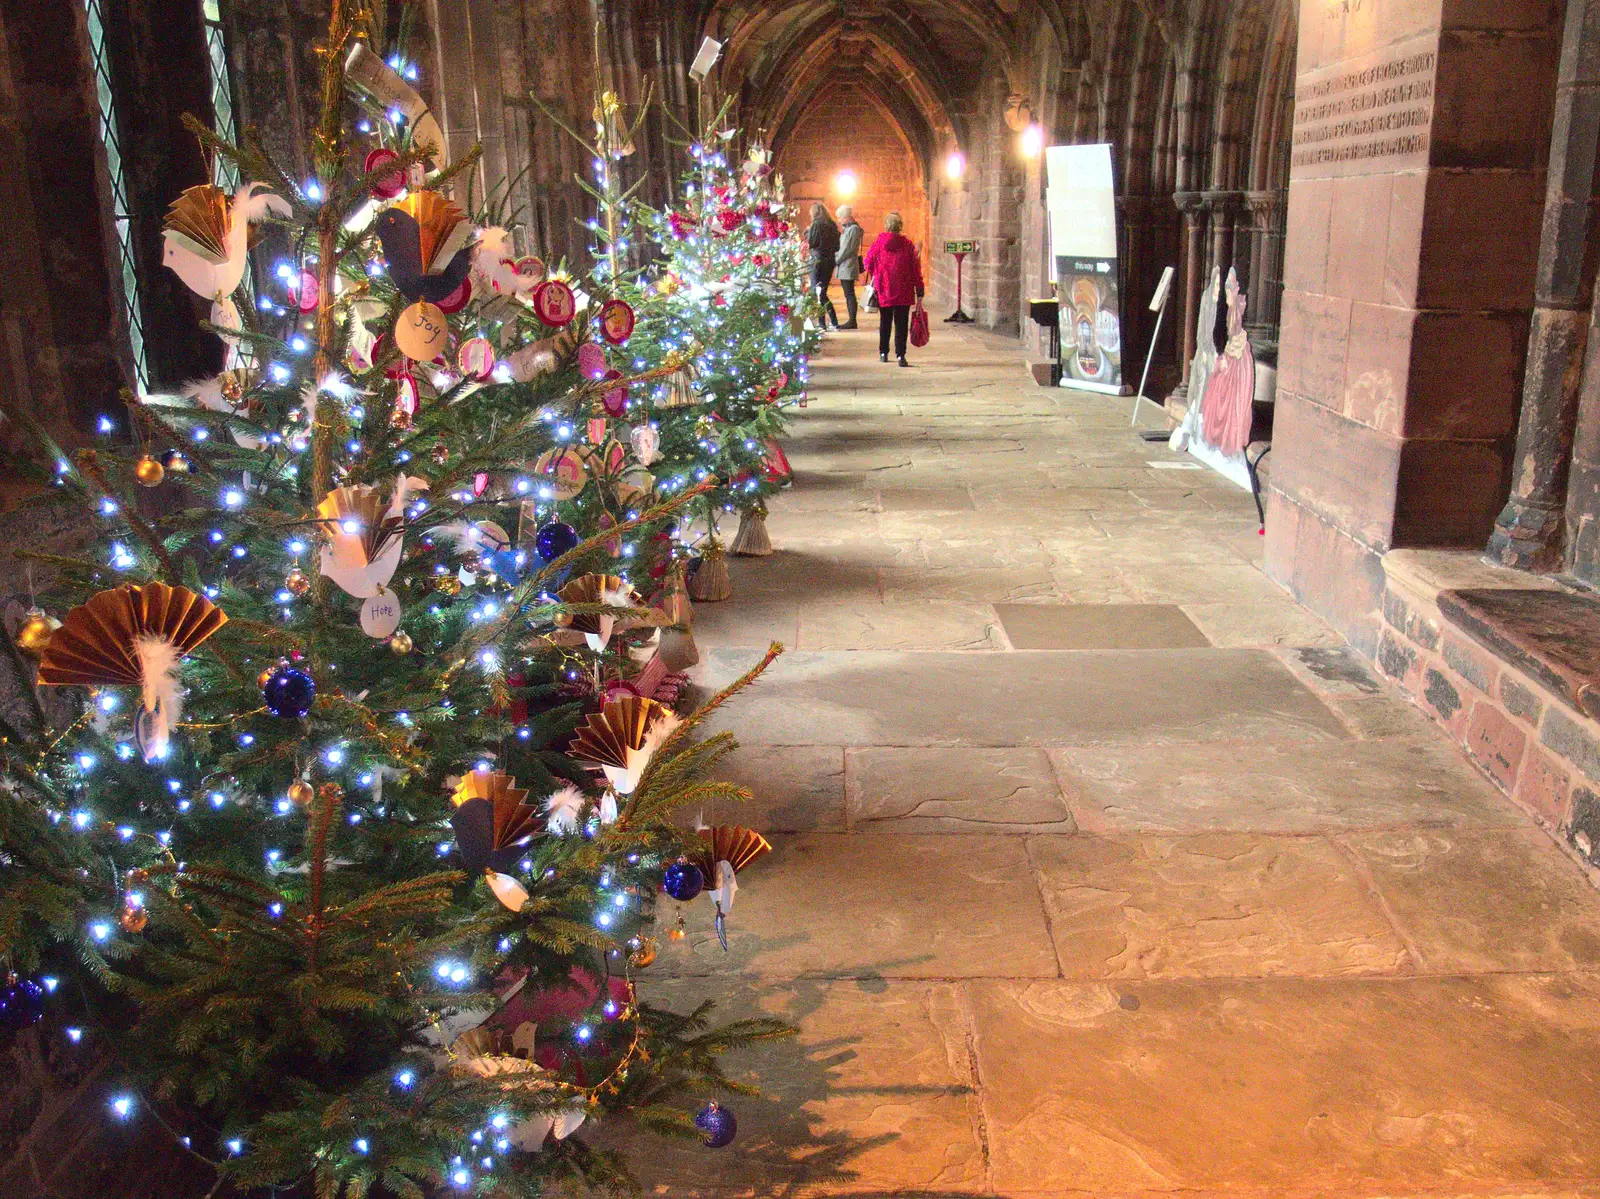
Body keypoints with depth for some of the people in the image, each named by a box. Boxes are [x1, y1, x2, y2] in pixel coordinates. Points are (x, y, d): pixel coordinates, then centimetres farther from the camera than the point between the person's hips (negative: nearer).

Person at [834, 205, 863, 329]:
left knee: (849, 294, -9)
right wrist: (838, 259, 6)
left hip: (849, 266, -9)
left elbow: (850, 248, -16)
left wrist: (838, 259, -12)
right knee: (848, 294, 9)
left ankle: (852, 321, -9)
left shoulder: (854, 228, -10)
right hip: (843, 266, 9)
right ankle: (851, 320, 11)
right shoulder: (846, 228, 17)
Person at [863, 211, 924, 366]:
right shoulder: (908, 244, -3)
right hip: (904, 292, -1)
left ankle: (883, 353, 22)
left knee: (885, 323, 16)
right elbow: (916, 269, -3)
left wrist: (874, 278, 22)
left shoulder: (879, 243, -3)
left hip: (884, 290, 1)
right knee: (901, 324, 0)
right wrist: (919, 291, 1)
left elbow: (868, 263, 3)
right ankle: (900, 355, -10)